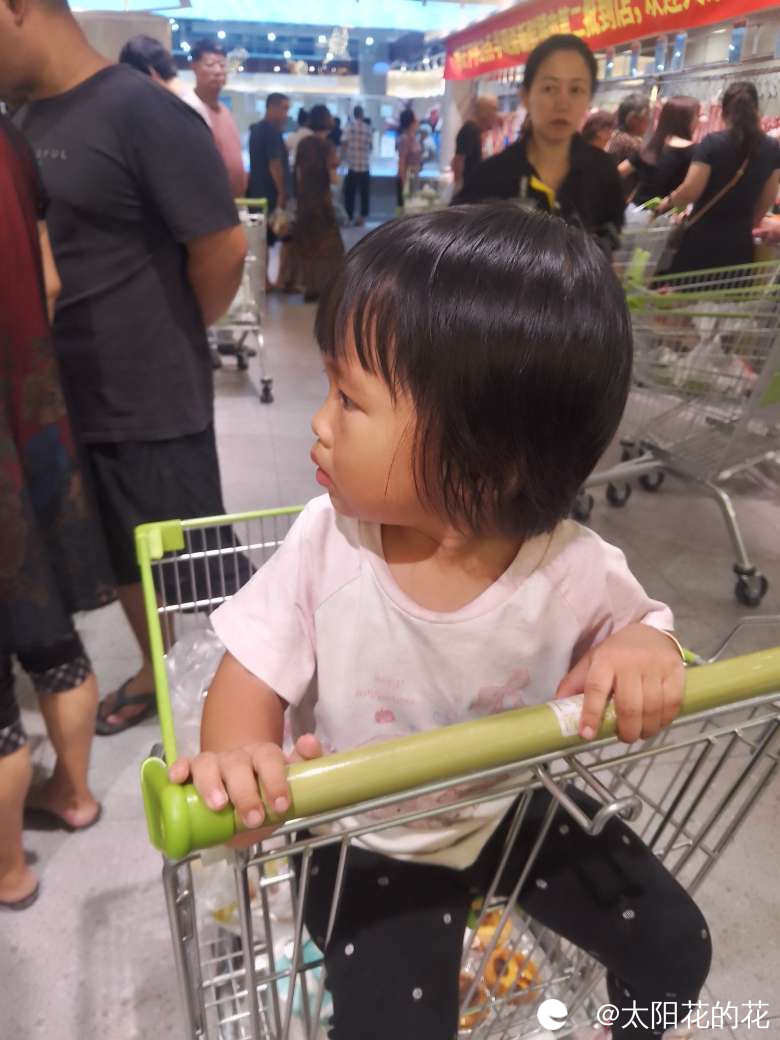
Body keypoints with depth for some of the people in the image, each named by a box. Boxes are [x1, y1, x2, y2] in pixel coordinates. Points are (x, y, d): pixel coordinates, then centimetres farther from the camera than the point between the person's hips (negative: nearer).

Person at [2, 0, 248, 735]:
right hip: (61, 395, 8)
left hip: (150, 400, -7)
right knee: (122, 556, 20)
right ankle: (156, 671, 42)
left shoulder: (142, 111, -14)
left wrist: (169, 342, -1)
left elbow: (223, 249, -15)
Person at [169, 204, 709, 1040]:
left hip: (514, 809, 2)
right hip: (368, 844, -1)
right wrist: (237, 753, -41)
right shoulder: (327, 542, -26)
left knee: (675, 946, 12)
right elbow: (252, 676, -18)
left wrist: (641, 650, -30)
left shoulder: (573, 570, -26)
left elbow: (638, 621, -4)